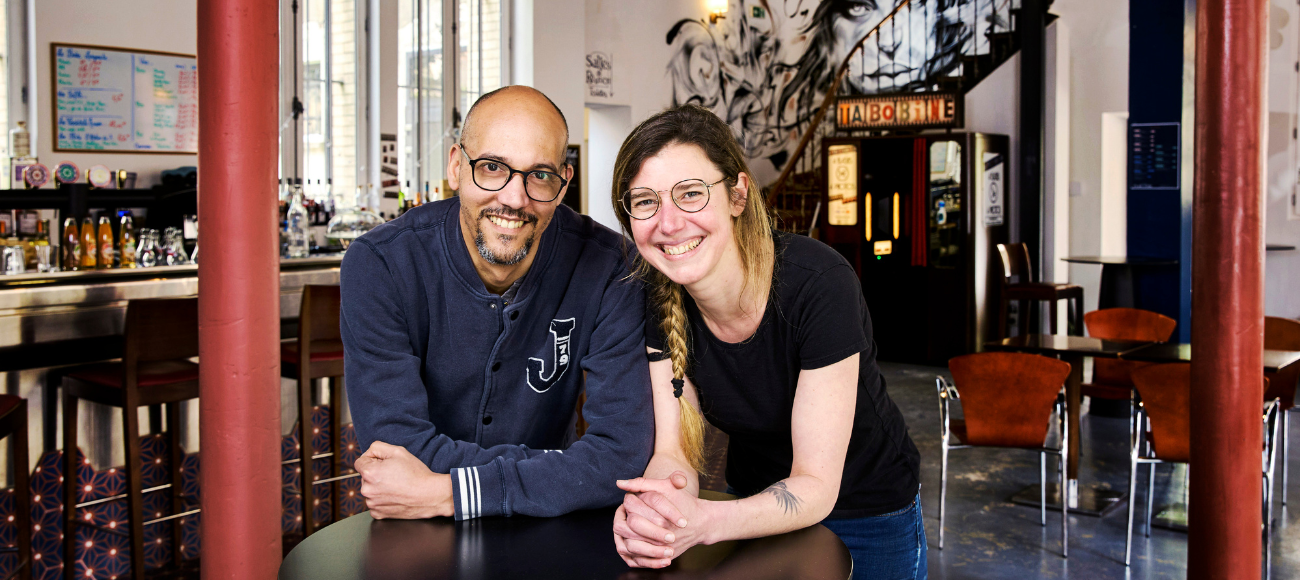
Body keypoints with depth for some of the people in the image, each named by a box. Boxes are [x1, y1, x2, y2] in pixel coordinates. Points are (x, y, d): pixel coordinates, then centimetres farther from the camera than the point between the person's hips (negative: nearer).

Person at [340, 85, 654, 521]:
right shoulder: (379, 266, -15)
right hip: (415, 540, -2)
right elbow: (397, 443, -21)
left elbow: (625, 453, -20)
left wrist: (447, 492, -25)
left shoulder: (606, 267, -15)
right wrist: (568, 469, -23)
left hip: (546, 538, 2)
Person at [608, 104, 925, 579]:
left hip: (871, 517, -3)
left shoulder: (818, 285, -31)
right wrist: (649, 515, -37)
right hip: (756, 511, 4)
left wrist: (703, 522, -45)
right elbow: (674, 452, -15)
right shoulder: (656, 299, -16)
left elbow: (816, 486, -28)